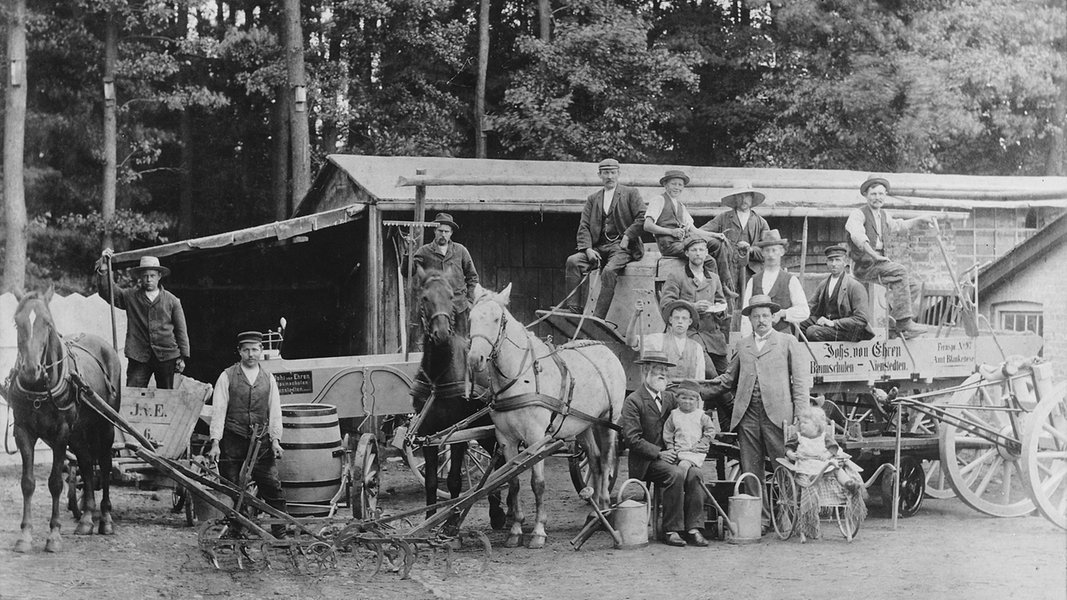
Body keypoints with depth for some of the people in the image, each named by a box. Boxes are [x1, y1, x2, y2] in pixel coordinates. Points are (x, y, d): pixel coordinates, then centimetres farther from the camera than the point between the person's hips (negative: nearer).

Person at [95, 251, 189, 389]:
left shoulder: (171, 300, 9)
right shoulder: (130, 296, 8)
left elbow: (181, 330, 9)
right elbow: (106, 292, 3)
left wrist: (183, 357, 4)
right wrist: (103, 268, -10)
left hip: (166, 357, 0)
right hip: (139, 357, 0)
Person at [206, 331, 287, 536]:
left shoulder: (268, 379, 11)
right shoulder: (227, 377, 2)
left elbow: (275, 412, 9)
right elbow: (218, 410, -2)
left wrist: (275, 440, -4)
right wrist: (215, 443, -10)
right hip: (232, 442, -2)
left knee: (273, 486, -5)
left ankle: (280, 533, 2)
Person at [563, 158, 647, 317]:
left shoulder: (630, 193, 9)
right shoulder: (592, 199, 19)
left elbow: (642, 218, -2)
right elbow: (584, 226, 10)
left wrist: (627, 236, -13)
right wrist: (588, 248, -7)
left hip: (622, 246, -4)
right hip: (599, 247, 5)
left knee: (609, 271, -32)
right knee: (573, 261, -20)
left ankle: (598, 317, -34)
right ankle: (573, 307, -22)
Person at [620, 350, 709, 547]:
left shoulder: (669, 398, 17)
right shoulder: (633, 401, -5)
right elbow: (632, 439, -12)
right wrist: (658, 453, -18)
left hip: (668, 455, 6)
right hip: (645, 462, -6)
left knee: (694, 474, -23)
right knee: (676, 474, -31)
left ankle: (693, 528, -22)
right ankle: (672, 530, -22)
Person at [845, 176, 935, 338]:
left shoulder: (883, 216, 19)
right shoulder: (858, 214, -7)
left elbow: (899, 225, 40)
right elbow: (857, 234, -26)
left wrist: (921, 220, 32)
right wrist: (873, 254, -36)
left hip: (878, 262, 8)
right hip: (863, 265, -8)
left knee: (913, 285, -3)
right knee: (900, 271, -27)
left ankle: (897, 323, -5)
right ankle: (903, 321, -30)